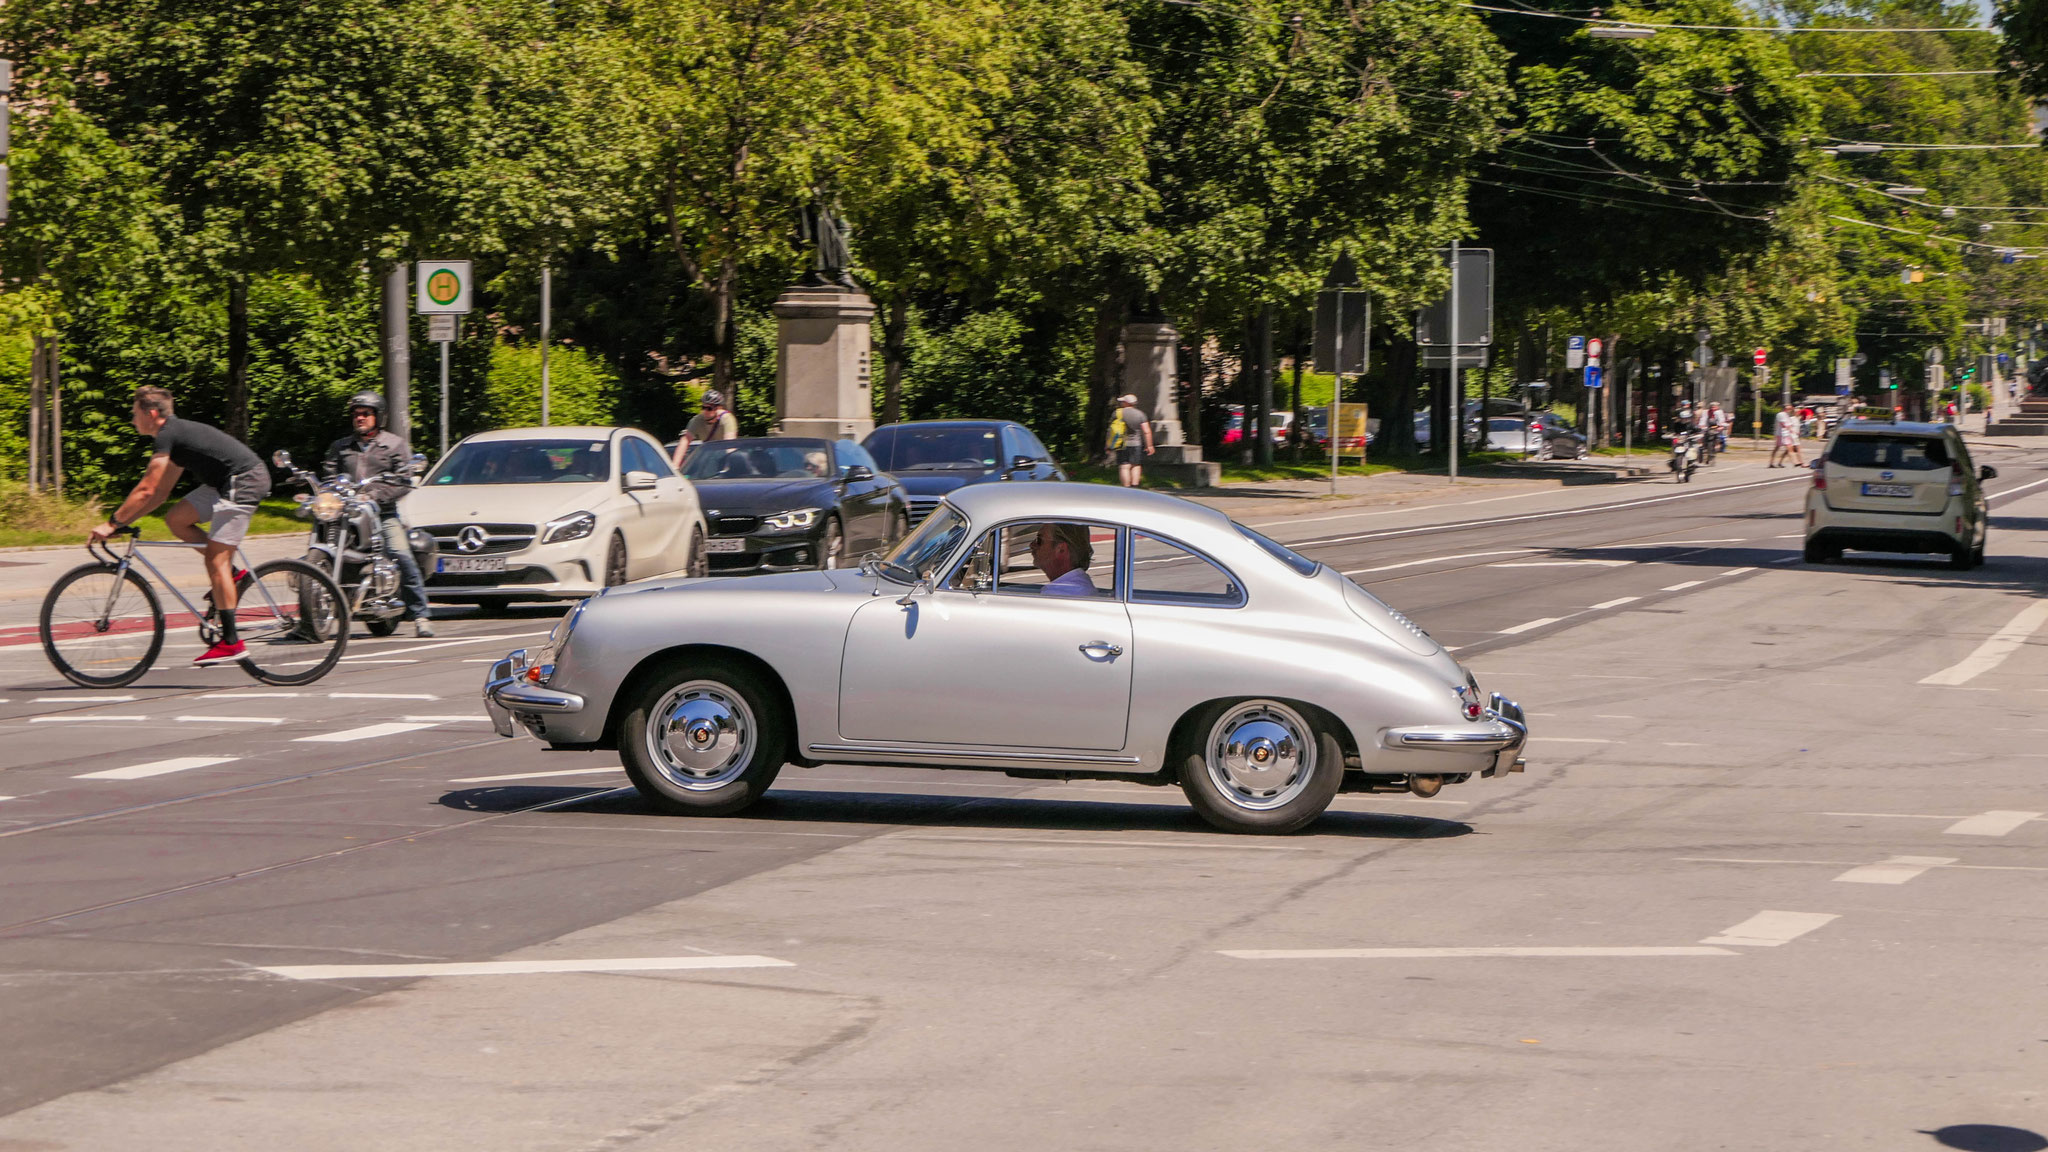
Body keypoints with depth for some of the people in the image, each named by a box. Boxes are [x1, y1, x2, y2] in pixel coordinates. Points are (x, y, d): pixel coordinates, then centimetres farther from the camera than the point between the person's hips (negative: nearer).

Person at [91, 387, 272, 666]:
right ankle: (231, 572, 12)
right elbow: (160, 492, 21)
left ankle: (230, 642, -9)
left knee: (215, 559, -10)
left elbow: (147, 490, -15)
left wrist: (112, 523, -8)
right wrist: (123, 522, 18)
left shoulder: (167, 436, -11)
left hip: (244, 483, -10)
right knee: (176, 519, 10)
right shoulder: (177, 433, 19)